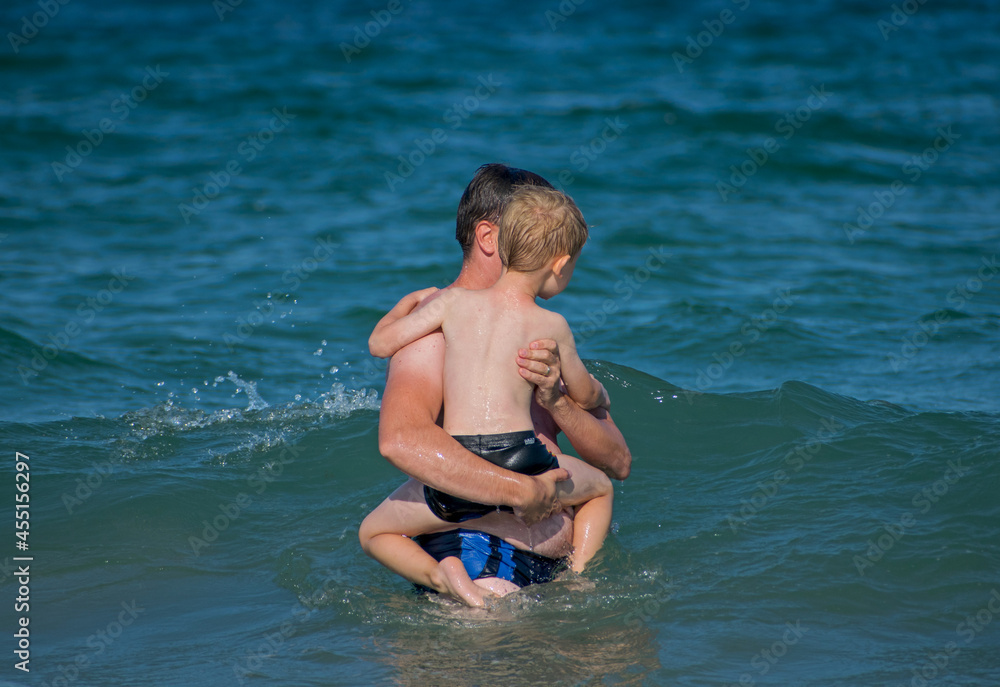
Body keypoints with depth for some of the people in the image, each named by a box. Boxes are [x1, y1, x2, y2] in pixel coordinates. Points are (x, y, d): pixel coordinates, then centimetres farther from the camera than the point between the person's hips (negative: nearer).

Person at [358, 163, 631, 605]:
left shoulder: (545, 336, 20)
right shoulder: (436, 329, -4)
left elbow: (618, 463, 13)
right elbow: (401, 441, -25)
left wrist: (557, 400, -6)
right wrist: (523, 490, -22)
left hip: (557, 566, 8)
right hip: (473, 552, -8)